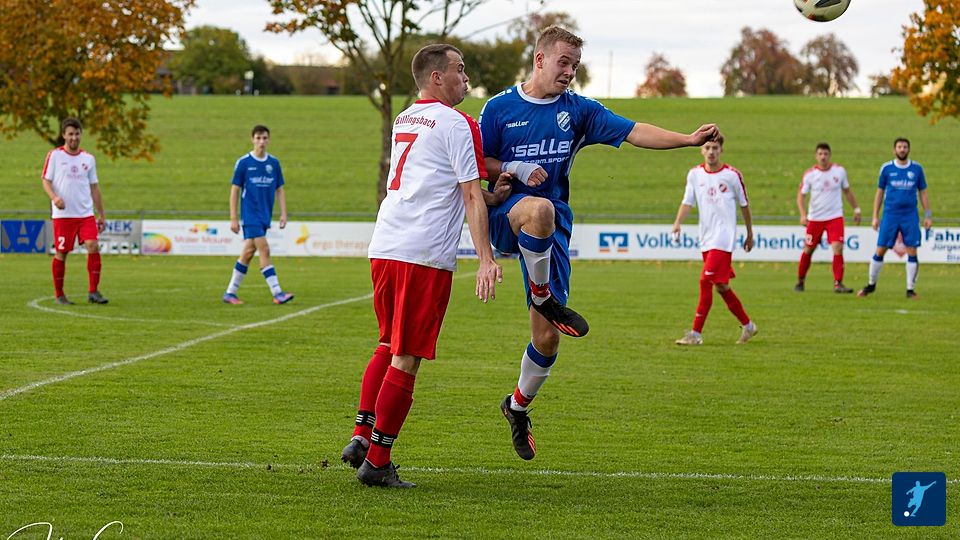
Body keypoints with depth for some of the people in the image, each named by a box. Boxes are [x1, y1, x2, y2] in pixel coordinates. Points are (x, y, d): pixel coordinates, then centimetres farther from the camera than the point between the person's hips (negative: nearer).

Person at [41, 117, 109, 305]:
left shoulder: (88, 159, 12)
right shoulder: (54, 155, 1)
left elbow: (94, 187, 16)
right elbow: (45, 180, 0)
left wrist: (101, 215, 15)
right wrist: (54, 197, -21)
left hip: (86, 214, 3)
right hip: (62, 214, -3)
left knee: (93, 246, -13)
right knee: (61, 253, 0)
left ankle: (93, 292, -8)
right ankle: (59, 295, 12)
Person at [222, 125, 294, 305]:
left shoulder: (274, 163, 8)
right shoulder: (243, 162, -4)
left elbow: (279, 189, 13)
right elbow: (235, 190, -2)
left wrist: (283, 214, 3)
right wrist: (233, 218, -5)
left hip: (265, 216, 5)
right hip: (250, 214, -5)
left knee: (248, 252, 8)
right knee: (264, 250, -14)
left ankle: (230, 293, 16)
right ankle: (277, 293, -18)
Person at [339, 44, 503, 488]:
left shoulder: (403, 121, 20)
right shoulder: (456, 124, -4)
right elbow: (471, 196, -9)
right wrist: (486, 259, -11)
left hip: (383, 249, 7)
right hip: (426, 255, -7)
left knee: (389, 345, 21)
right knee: (406, 358, -2)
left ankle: (361, 437, 13)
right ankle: (377, 461, 0)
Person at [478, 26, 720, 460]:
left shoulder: (578, 110, 7)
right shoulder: (500, 107, 2)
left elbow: (634, 132, -2)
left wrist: (689, 139, -15)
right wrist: (515, 169, -12)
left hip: (553, 226, 3)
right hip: (505, 216, -3)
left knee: (547, 338, -2)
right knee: (539, 209, -42)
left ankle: (518, 407, 24)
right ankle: (544, 299, -21)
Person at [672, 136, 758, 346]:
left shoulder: (732, 175, -4)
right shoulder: (695, 174, 7)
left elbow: (744, 205, 6)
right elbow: (688, 202, 5)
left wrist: (750, 235, 11)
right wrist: (678, 222, -14)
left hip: (723, 238, -6)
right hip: (706, 238, 6)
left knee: (706, 282, -15)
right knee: (720, 285, 11)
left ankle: (696, 334, -14)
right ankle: (747, 325, 27)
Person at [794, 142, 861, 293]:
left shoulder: (839, 171, 0)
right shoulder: (810, 174, -6)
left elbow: (847, 191, 14)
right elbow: (800, 194, -2)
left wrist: (856, 209, 15)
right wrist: (803, 214, -16)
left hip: (835, 217, 0)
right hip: (815, 218, 0)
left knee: (838, 248, -15)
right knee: (808, 250, 8)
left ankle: (838, 283, -12)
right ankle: (800, 281, 26)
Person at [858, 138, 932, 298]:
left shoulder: (917, 169, 5)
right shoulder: (886, 168, 3)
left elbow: (923, 193, 12)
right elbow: (879, 193, 9)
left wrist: (928, 215, 5)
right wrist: (875, 216, 5)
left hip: (910, 216, 0)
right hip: (890, 215, 0)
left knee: (912, 253, -5)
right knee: (880, 251, 0)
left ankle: (910, 289, 3)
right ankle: (871, 284, 17)